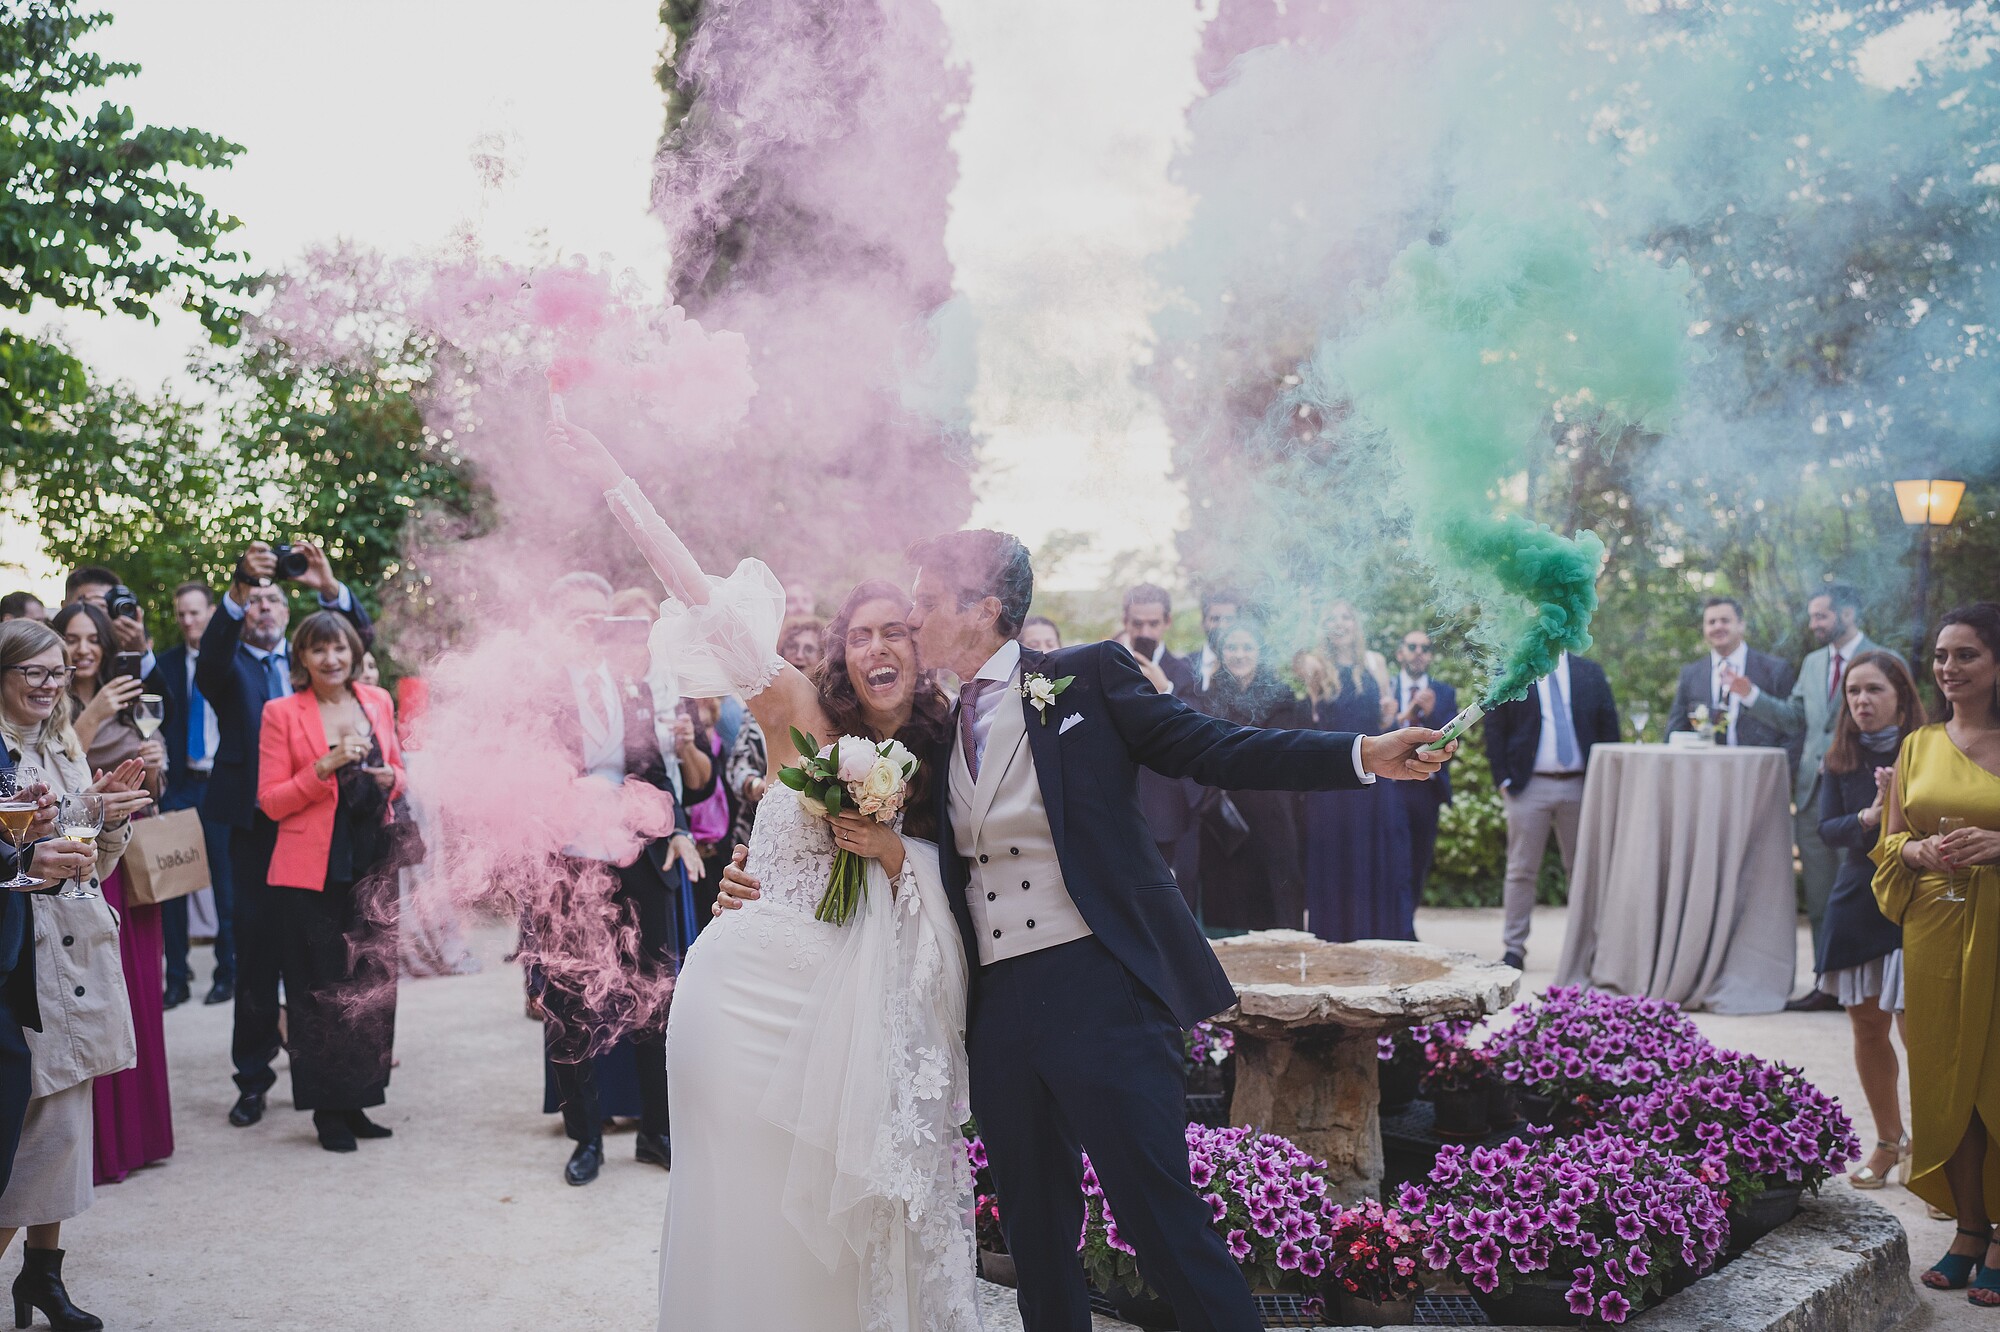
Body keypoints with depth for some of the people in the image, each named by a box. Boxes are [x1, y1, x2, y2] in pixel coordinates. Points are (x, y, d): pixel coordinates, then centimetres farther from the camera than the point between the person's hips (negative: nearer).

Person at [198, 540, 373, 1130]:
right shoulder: (232, 668, 5)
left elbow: (360, 638, -2)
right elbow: (211, 658, -17)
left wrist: (330, 586, -21)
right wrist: (237, 590, -33)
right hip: (256, 824, -2)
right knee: (256, 947, 2)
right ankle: (253, 1076, 10)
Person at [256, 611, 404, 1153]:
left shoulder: (377, 701, 10)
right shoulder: (281, 712, -2)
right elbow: (271, 801, -5)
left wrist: (391, 779, -2)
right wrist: (325, 767, -17)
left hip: (371, 865, 4)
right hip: (310, 871, -4)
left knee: (374, 985, 4)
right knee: (318, 991, 1)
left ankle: (355, 1104, 16)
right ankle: (327, 1112, 12)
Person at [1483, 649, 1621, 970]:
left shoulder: (1590, 673, 9)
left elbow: (1609, 727, 9)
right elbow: (1494, 730, 1)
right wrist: (1504, 781, -6)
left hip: (1581, 786, 2)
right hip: (1529, 786, -2)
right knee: (1522, 871, 1)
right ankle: (1513, 948, 6)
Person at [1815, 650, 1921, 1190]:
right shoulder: (1841, 759, 5)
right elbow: (1827, 829, -2)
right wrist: (1871, 816, -19)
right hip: (1857, 904, 5)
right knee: (1867, 1028, 12)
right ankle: (1889, 1141, 29)